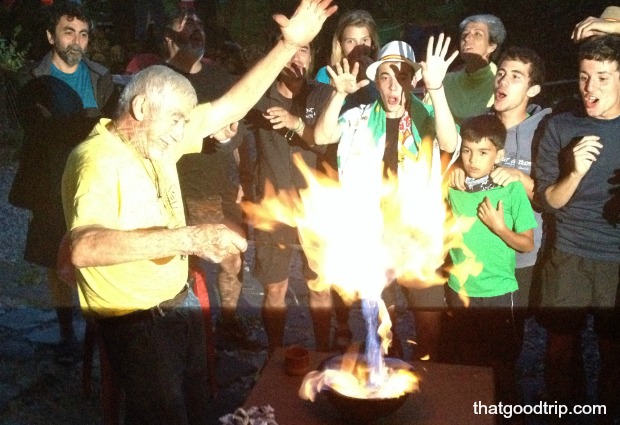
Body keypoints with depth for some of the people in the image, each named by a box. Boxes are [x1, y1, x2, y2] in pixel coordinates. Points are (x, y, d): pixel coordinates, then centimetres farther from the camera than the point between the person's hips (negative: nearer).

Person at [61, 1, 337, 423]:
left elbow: (232, 106, 4)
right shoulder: (99, 160, -24)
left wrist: (289, 43, -1)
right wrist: (186, 238, -45)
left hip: (180, 301, 8)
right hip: (136, 321, -8)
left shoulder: (158, 139, 1)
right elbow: (85, 248, -41)